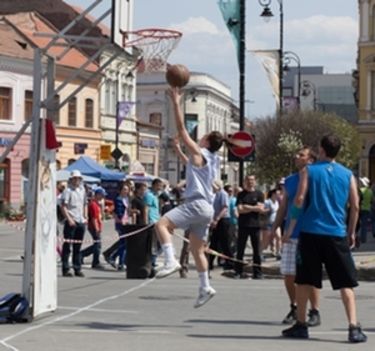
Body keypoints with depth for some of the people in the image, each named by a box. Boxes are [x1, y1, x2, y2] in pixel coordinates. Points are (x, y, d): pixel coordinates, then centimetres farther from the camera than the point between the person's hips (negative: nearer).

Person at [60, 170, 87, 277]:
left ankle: (77, 269, 15)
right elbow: (63, 206, -11)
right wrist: (69, 219, -17)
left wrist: (85, 217, 11)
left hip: (81, 222, 6)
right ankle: (65, 269, -1)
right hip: (71, 221, -6)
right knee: (67, 246, -3)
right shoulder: (68, 190, -5)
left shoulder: (82, 190, 15)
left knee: (78, 246, 10)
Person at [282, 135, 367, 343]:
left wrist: (291, 226, 2)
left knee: (304, 280, 10)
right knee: (345, 283, 1)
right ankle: (353, 328, -10)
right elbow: (355, 206, 4)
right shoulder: (347, 174, 7)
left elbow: (299, 199, -6)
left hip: (310, 232, -1)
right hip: (337, 234, 1)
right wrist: (352, 232, 14)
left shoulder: (308, 171, 2)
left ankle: (300, 325, 14)